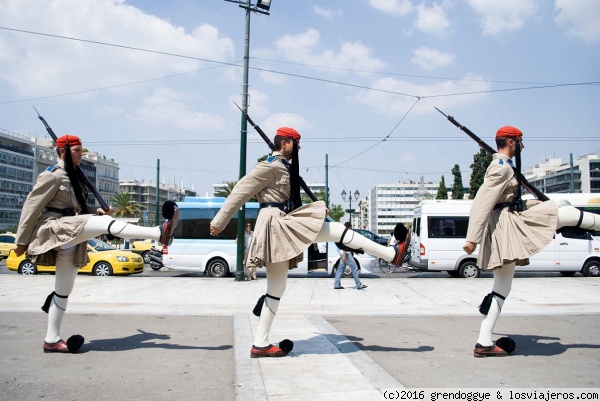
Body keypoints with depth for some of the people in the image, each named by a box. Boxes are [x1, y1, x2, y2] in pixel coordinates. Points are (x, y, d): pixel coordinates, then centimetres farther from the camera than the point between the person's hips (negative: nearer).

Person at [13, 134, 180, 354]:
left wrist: (97, 210, 7)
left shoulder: (73, 177, 18)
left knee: (64, 290, 9)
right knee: (105, 223, -29)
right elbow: (31, 207, -8)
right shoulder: (52, 176, -7)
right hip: (53, 229, -9)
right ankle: (159, 233, -41)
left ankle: (52, 340, 15)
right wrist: (21, 241, -8)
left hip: (69, 238, 9)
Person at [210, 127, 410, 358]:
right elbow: (240, 192, -9)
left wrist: (315, 210, 20)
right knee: (336, 231, -12)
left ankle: (260, 344, 14)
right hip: (275, 223, -11)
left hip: (283, 225, 11)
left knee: (276, 288, 10)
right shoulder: (270, 166, -8)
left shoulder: (284, 167, 22)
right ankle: (393, 254, -8)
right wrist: (219, 222, -9)